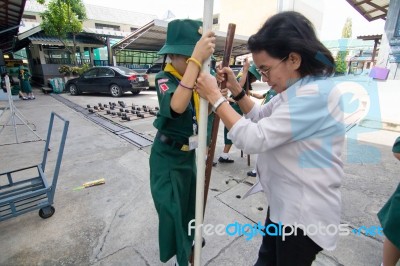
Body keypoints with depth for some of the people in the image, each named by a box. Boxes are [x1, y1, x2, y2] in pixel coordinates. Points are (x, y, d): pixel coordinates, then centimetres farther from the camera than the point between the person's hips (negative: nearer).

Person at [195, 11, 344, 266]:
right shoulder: (295, 89, 2)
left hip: (304, 213, -8)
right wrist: (236, 89, -3)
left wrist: (214, 96, -24)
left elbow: (254, 138, -34)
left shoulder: (316, 93, -28)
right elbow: (262, 118, 12)